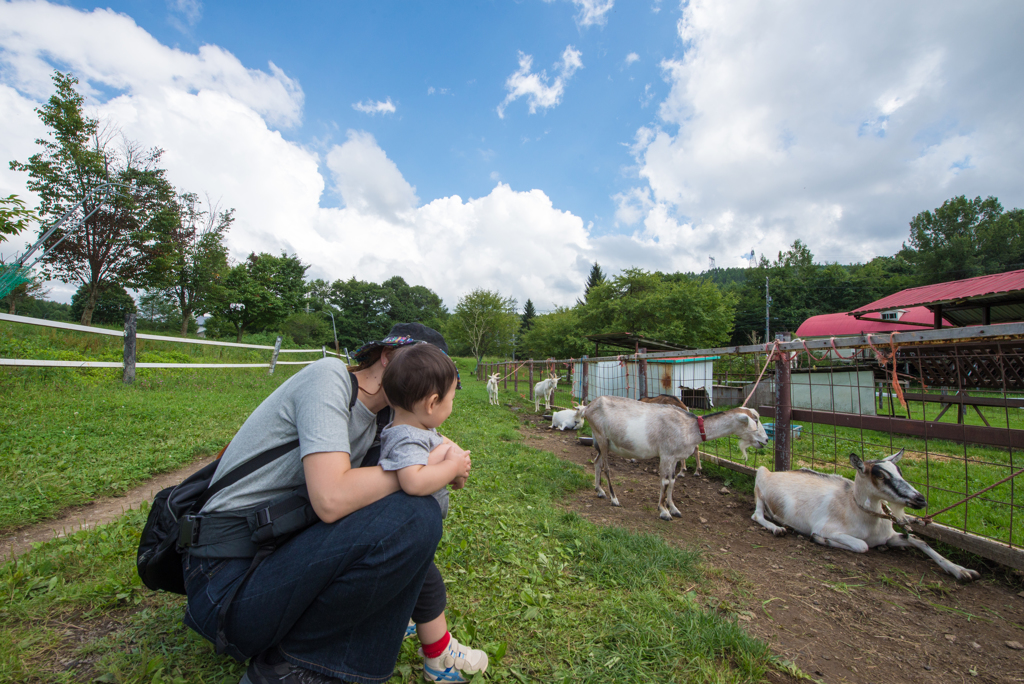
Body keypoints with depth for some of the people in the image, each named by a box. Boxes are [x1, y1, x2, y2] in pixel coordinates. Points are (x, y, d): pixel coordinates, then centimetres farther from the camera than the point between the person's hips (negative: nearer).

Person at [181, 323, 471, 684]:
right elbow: (331, 499, -29)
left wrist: (445, 464, -8)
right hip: (226, 582, -9)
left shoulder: (373, 421, 10)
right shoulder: (330, 374, -17)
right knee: (412, 515, -26)